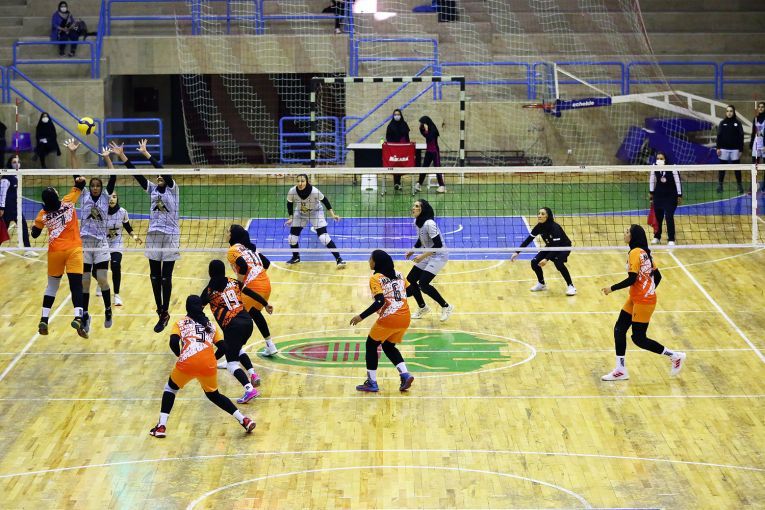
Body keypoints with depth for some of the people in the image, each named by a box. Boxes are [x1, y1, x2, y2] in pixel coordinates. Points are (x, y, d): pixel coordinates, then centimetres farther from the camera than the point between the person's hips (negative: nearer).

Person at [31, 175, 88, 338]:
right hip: (73, 250, -2)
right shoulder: (67, 203, -4)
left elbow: (34, 233, 12)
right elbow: (79, 186, 9)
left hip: (55, 252, 2)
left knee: (52, 286, 17)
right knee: (76, 285, -9)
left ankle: (44, 320, 15)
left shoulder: (43, 215, -2)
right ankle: (78, 318, -28)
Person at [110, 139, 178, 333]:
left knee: (166, 277, -3)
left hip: (170, 237, -5)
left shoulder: (173, 189, -3)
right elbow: (137, 174, 0)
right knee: (155, 277, 7)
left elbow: (164, 172, -18)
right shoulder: (152, 189, 9)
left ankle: (164, 313, 4)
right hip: (153, 236, 5)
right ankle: (161, 311, 18)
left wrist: (146, 154, -21)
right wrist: (122, 156, -9)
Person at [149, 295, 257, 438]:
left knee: (170, 388, 25)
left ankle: (161, 426, 15)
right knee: (214, 395, 26)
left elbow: (173, 343, 0)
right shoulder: (211, 325, 25)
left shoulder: (181, 324, 18)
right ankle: (244, 420, 13)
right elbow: (222, 347, 15)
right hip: (208, 364, 2)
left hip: (187, 363, -2)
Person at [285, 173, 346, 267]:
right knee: (292, 237, 0)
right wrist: (291, 218, -15)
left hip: (316, 212, -3)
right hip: (300, 213, 3)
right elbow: (289, 204, -8)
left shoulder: (314, 191, -34)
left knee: (323, 236, -16)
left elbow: (325, 200, -17)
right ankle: (295, 257, 29)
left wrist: (333, 215, -20)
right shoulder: (292, 191, -28)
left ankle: (338, 259, -6)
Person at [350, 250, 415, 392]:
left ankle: (372, 383, 15)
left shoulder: (376, 279, -9)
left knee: (371, 345, 15)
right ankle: (405, 374, 5)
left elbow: (379, 302, -19)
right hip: (405, 319, 6)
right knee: (389, 346, 25)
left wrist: (361, 317, -15)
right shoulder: (398, 274, 10)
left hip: (389, 318, -6)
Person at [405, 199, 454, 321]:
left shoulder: (429, 224, -26)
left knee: (423, 284, -19)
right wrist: (412, 251, 6)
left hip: (438, 256, -9)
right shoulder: (417, 222, 1)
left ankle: (446, 307, -1)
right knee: (410, 280, 6)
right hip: (427, 255, 9)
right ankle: (422, 308, 27)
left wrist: (423, 256, -26)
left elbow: (438, 245, -26)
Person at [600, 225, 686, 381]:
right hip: (634, 299, 10)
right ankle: (620, 370, 13)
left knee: (638, 338, 0)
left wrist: (611, 288, -14)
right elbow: (657, 276, 12)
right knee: (619, 329, 8)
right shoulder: (644, 253, 8)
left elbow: (631, 279, -23)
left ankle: (675, 356, 12)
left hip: (643, 301, -10)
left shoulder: (635, 253, -19)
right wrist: (649, 291, 24)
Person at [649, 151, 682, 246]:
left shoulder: (672, 168, -20)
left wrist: (679, 196, -9)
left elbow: (677, 182, -11)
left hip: (671, 196, -3)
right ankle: (657, 237, 22)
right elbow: (652, 180, 6)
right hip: (658, 195, 3)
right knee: (658, 216, 6)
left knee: (669, 216, -10)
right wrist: (651, 193, 8)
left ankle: (671, 239, -2)